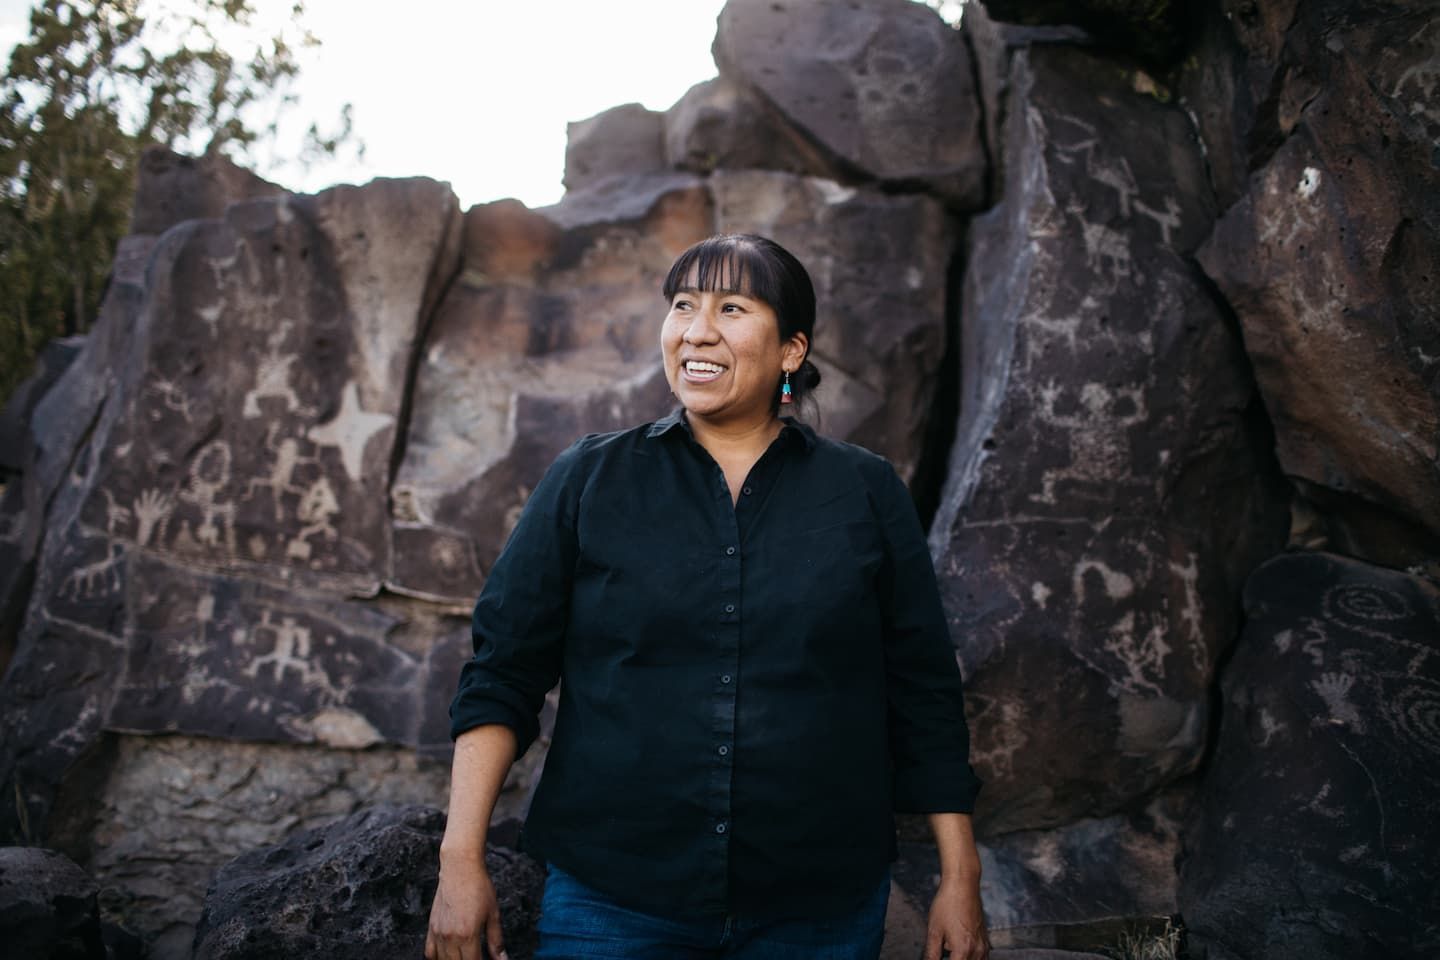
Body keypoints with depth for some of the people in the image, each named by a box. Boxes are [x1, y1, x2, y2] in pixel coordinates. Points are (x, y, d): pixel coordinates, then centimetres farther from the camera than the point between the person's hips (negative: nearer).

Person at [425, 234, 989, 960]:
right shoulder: (588, 480, 1)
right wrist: (461, 860, -6)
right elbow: (503, 673, 0)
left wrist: (959, 877, 2)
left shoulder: (866, 491, 2)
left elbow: (925, 697, 3)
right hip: (609, 901, 0)